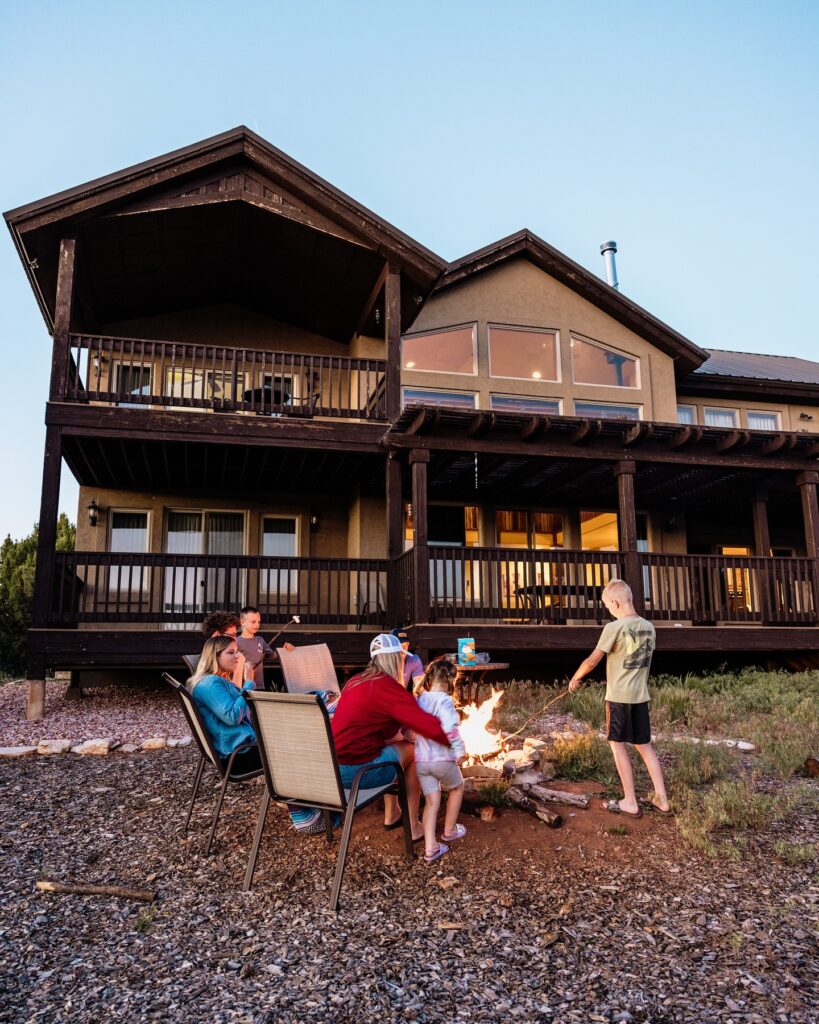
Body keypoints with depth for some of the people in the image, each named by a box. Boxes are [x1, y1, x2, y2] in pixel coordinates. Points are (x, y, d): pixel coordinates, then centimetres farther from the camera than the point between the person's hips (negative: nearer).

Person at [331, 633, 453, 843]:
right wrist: (453, 741, 0)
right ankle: (413, 827, 21)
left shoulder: (356, 681, 11)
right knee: (413, 751, 15)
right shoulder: (389, 688, -14)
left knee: (396, 742, 26)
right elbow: (432, 728, -18)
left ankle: (391, 815, 35)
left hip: (334, 766, 8)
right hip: (357, 771, -7)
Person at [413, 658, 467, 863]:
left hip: (421, 760, 5)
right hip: (442, 759, -5)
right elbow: (449, 728, -27)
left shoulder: (419, 699, 8)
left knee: (431, 802, 11)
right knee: (457, 788, 23)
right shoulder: (444, 700, -14)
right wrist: (459, 749, -16)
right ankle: (449, 831, 35)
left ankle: (430, 849, 4)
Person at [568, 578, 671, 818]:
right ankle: (661, 799, 17)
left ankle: (630, 803, 8)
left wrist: (575, 679, 2)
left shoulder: (614, 628, -16)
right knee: (645, 746, 15)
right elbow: (645, 661, 13)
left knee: (618, 745, 5)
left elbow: (592, 661, -13)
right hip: (641, 695, 6)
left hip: (618, 696, -6)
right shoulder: (648, 627, 4)